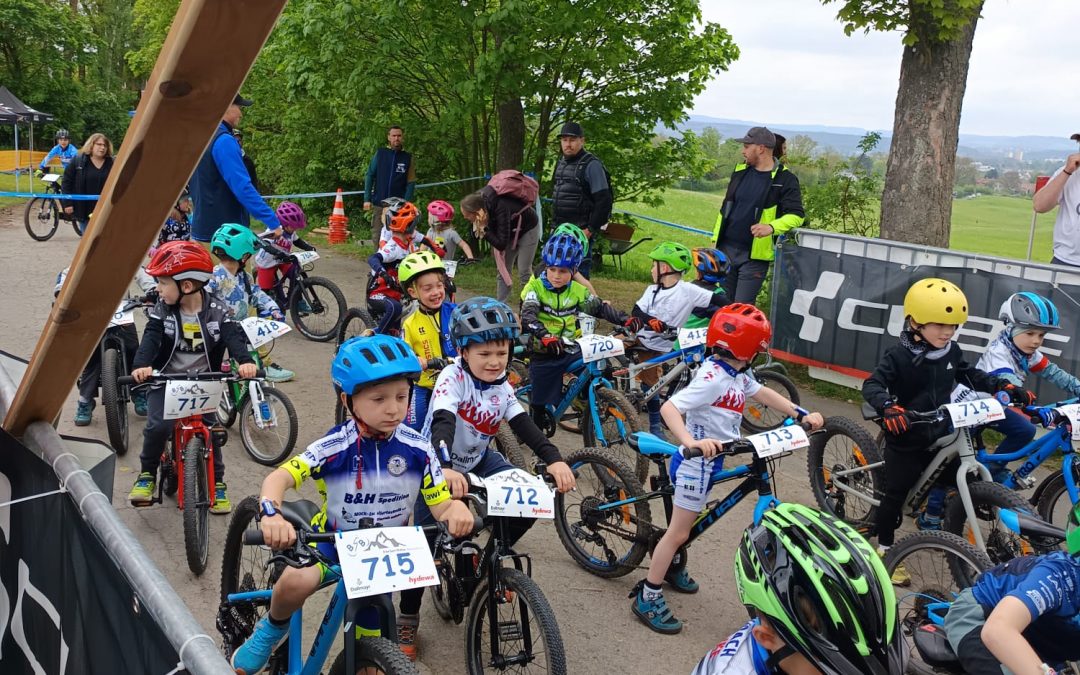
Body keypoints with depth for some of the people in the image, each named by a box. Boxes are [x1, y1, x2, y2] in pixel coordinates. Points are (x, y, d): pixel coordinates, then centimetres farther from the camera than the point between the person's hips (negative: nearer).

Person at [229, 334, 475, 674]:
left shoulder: (418, 449, -17)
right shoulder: (334, 447, -23)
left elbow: (440, 505, -13)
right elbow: (278, 478, -27)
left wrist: (457, 508, -38)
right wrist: (271, 515, -49)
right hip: (332, 542, -2)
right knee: (296, 582, -33)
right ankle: (273, 629, 0)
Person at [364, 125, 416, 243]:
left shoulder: (407, 157, 4)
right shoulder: (380, 153, 4)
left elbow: (411, 183, 2)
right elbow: (369, 176, 5)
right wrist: (367, 199, -2)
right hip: (378, 204, 0)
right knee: (377, 235, 2)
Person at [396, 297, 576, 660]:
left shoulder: (502, 388, -7)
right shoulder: (453, 377, -25)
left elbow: (525, 426, -18)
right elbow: (442, 423, -40)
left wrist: (554, 459, -37)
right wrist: (445, 469, -59)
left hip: (478, 460, 5)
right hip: (438, 466, -5)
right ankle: (407, 619, 9)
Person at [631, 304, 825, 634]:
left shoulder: (737, 375, 1)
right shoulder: (712, 378, -27)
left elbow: (764, 394, 18)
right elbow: (668, 408, -35)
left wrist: (802, 415, 10)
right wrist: (690, 442, -49)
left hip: (709, 461, 9)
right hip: (695, 461, -9)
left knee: (688, 522, 26)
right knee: (678, 532, -2)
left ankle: (673, 568, 48)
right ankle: (647, 598, 7)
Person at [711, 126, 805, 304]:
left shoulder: (784, 179, -7)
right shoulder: (740, 171, 11)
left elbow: (796, 215, -13)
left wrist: (772, 227, -31)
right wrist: (715, 240, 15)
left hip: (755, 255, -5)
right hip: (726, 249, 6)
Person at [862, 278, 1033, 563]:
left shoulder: (951, 351, 0)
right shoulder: (899, 356, -19)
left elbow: (971, 376, 14)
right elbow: (872, 385, -27)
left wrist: (1006, 387, 3)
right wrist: (888, 408, -46)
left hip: (939, 436, 6)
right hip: (905, 441, -6)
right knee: (896, 495, 2)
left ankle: (931, 521, 43)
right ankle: (884, 549, 17)